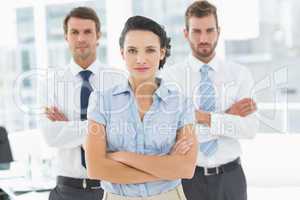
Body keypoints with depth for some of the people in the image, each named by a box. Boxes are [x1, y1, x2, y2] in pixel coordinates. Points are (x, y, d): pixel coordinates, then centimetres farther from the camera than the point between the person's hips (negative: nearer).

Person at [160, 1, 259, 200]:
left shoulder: (240, 74, -1)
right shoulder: (171, 76, -6)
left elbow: (249, 129, -12)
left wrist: (204, 117, -22)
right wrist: (228, 117, -16)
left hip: (230, 177, 2)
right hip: (188, 177, -1)